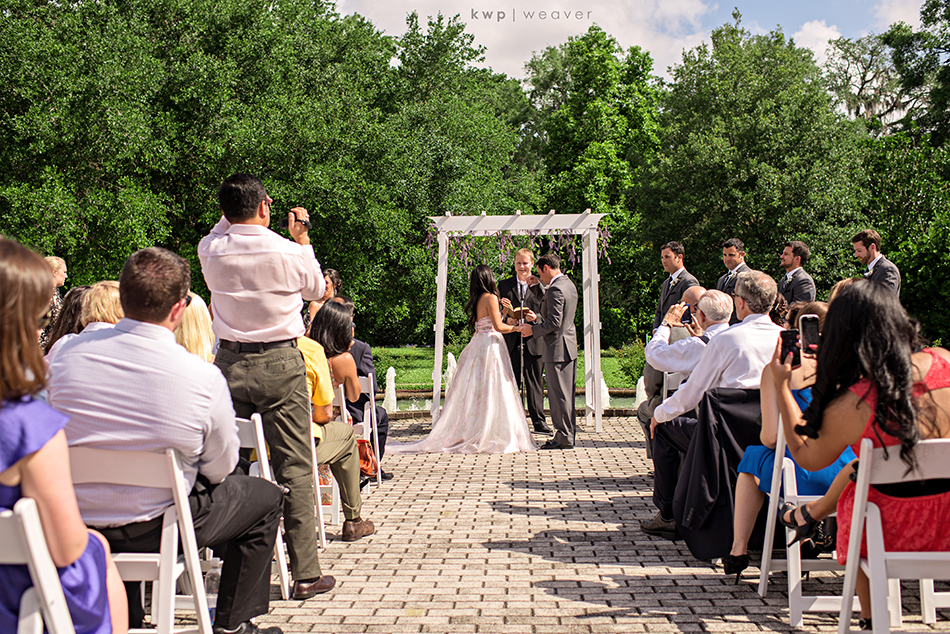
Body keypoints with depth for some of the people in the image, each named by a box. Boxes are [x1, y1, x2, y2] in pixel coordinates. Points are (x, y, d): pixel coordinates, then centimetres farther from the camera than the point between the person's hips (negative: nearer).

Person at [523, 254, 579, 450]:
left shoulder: (555, 289, -18)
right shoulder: (569, 285, 14)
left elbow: (554, 322, -22)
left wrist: (534, 330, -10)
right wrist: (538, 318, 19)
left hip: (557, 348, -10)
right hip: (569, 347, 10)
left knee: (559, 395, -3)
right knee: (567, 393, 14)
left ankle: (564, 437, 2)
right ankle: (569, 433, 21)